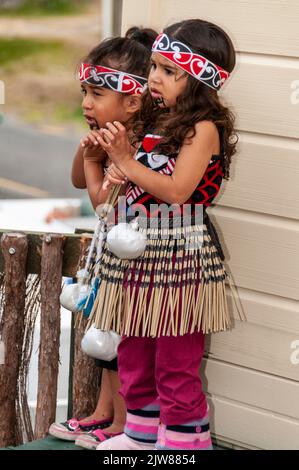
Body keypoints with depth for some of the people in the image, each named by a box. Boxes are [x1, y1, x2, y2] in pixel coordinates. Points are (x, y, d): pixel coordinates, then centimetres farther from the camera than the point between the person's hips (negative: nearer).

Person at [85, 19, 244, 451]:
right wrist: (113, 151, 0)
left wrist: (126, 161, -20)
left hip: (179, 256, -8)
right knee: (133, 353, 18)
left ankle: (183, 442, 10)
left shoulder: (204, 127, -14)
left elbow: (177, 191, -22)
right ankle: (143, 434, 32)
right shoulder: (154, 119, 11)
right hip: (138, 253, 9)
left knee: (176, 364, -1)